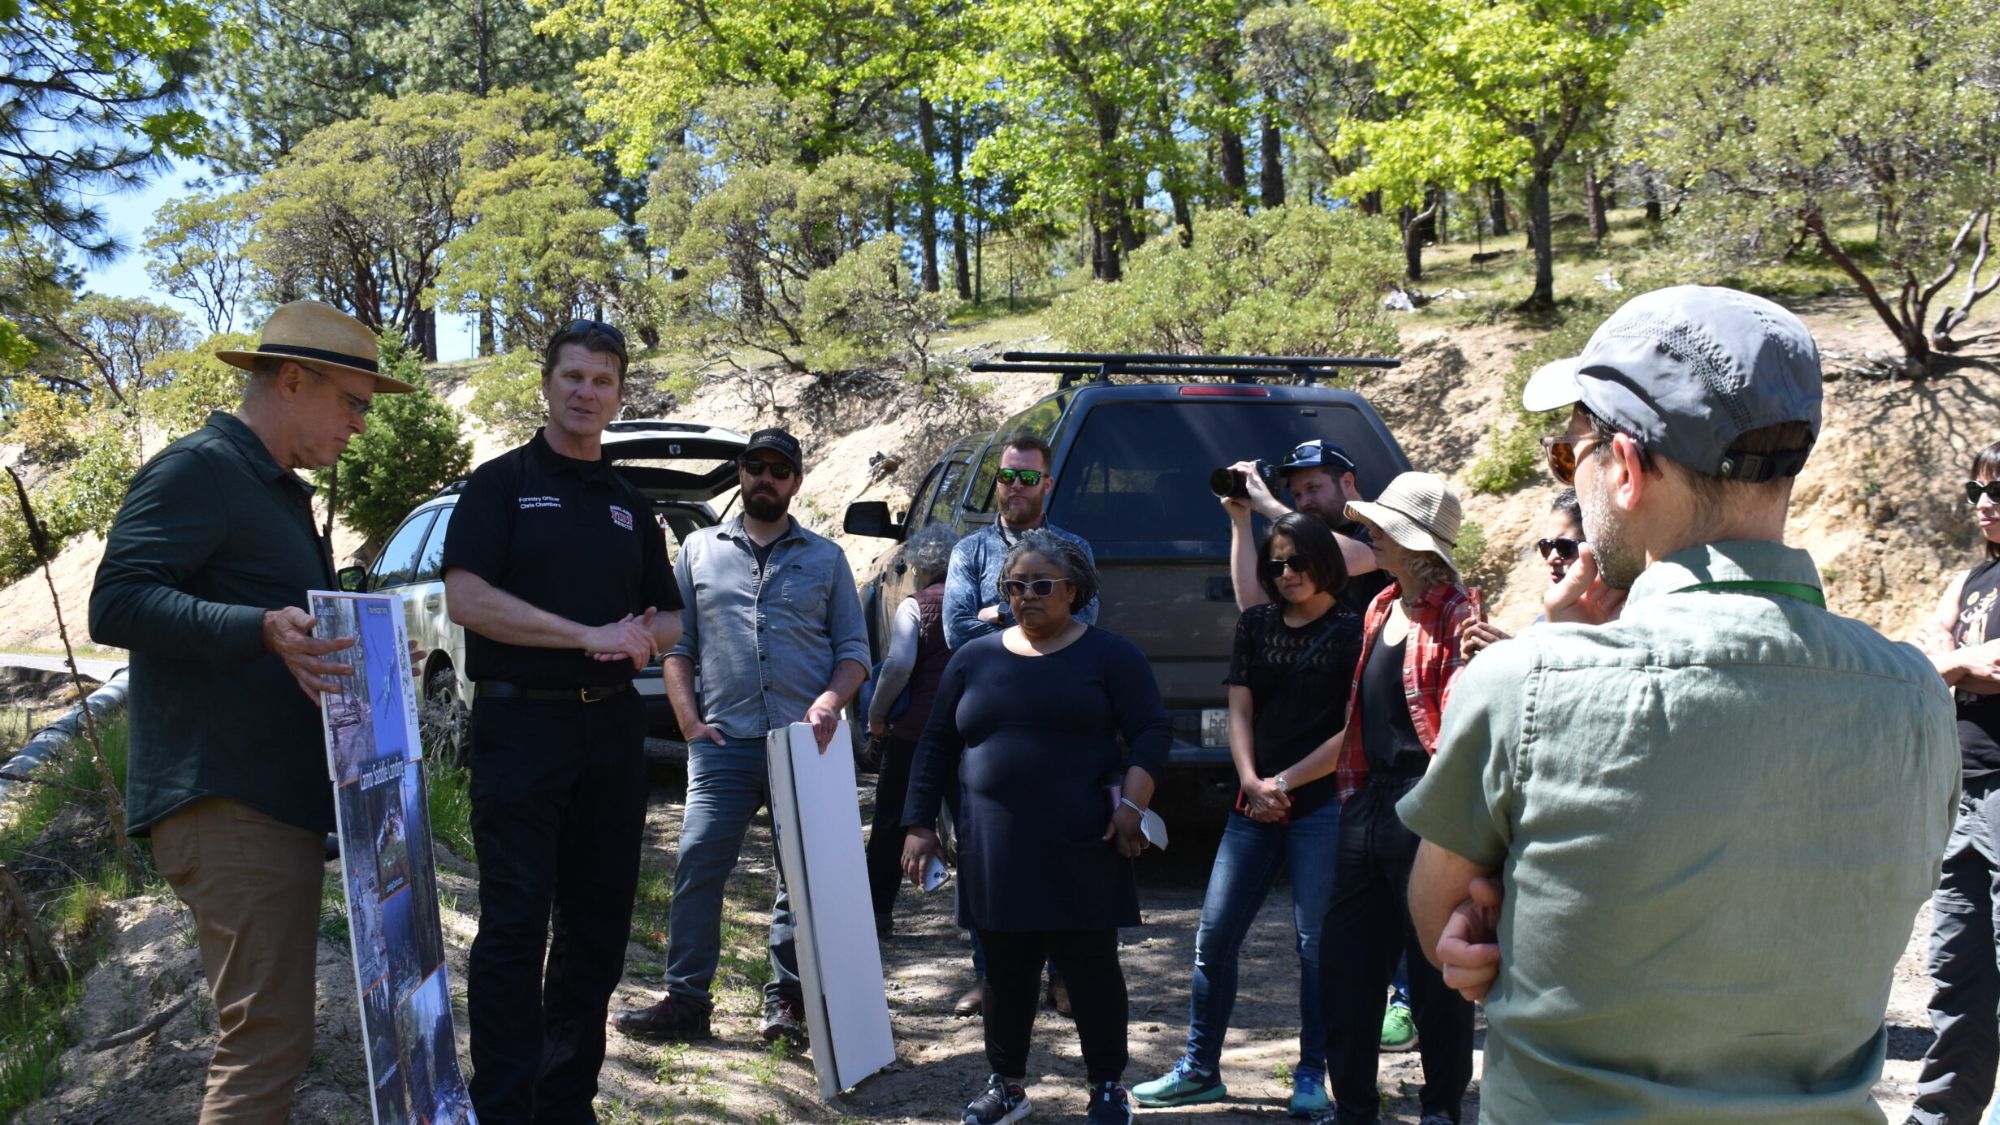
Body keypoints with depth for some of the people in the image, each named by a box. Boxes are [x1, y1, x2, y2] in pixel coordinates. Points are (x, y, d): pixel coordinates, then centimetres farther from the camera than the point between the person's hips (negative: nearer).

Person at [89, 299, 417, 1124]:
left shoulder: (286, 493, 21)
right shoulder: (199, 470, -10)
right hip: (229, 804, -10)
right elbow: (117, 603, -21)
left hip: (279, 800, 10)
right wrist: (262, 630, -32)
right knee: (267, 1036, -10)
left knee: (270, 1030, 17)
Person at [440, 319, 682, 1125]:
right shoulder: (501, 483, 0)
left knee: (597, 927, 9)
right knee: (514, 928, -4)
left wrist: (645, 637, -6)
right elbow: (465, 598, -13)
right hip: (520, 723, -5)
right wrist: (591, 636, -18)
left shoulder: (630, 506, 16)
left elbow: (671, 618, 18)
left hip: (611, 729, 5)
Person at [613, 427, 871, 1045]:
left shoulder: (825, 557, 13)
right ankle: (685, 1000, 5)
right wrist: (689, 720, -1)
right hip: (724, 741, 0)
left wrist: (830, 701, -9)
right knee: (698, 866, -4)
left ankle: (786, 1001, 14)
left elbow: (854, 649, 10)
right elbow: (676, 644, 11)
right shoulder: (700, 549, 14)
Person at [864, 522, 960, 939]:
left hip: (914, 730, -4)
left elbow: (899, 665, -21)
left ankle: (878, 910, 10)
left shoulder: (914, 607, -8)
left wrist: (876, 714, -10)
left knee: (891, 820, 8)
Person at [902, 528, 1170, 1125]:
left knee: (1091, 965, 4)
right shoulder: (974, 658, 12)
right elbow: (937, 746, 14)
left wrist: (1132, 805, -15)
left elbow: (1152, 732, -2)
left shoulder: (1109, 654, 3)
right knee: (1006, 970, 10)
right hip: (995, 851, 3)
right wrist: (919, 824, 9)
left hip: (1081, 850, -3)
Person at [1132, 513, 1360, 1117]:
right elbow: (1239, 711, 9)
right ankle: (1200, 1070, 18)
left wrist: (1287, 782, -8)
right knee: (1214, 935, 5)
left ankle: (1312, 1075, 15)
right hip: (1256, 804, 5)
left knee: (1315, 943, 0)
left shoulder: (1351, 632, 0)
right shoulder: (1256, 625, 12)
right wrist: (1251, 782, -5)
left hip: (1322, 804, -4)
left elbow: (1353, 729, -4)